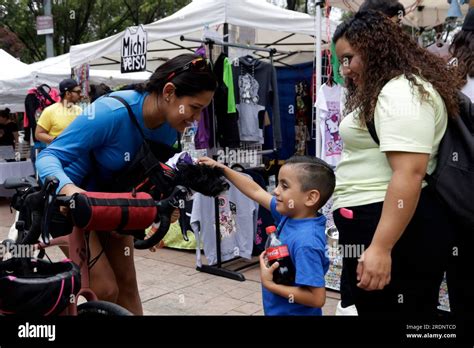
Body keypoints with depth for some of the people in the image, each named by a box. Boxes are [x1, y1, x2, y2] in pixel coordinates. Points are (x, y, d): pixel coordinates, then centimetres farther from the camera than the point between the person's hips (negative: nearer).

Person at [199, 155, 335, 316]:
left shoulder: (306, 243, -31)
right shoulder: (291, 215, -7)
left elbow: (317, 298, -30)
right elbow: (256, 192, 5)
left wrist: (269, 284, -24)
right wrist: (222, 168, 4)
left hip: (294, 312, -8)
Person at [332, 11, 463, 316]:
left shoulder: (401, 91, -14)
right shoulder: (391, 90, 20)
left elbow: (409, 174, -25)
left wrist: (380, 247, -28)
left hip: (396, 230, -11)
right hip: (379, 222, 11)